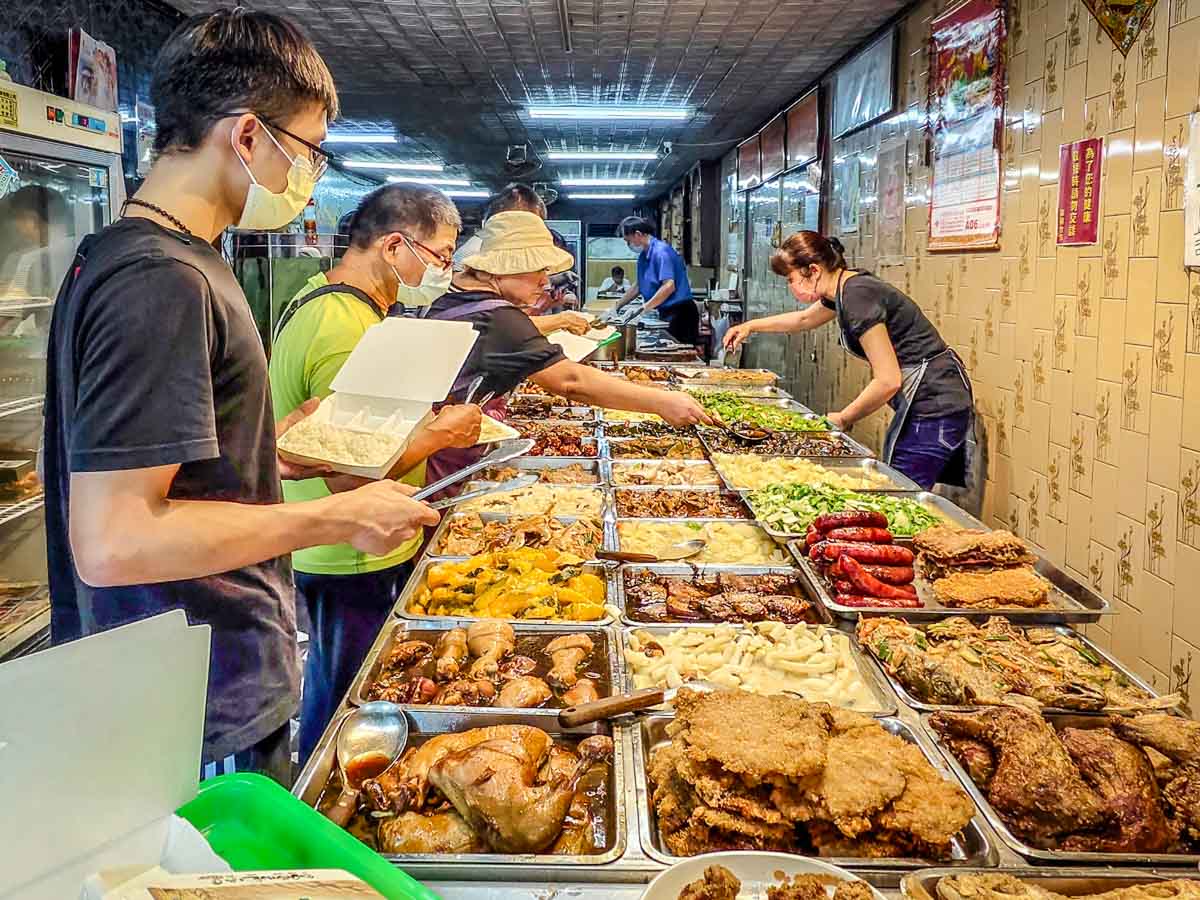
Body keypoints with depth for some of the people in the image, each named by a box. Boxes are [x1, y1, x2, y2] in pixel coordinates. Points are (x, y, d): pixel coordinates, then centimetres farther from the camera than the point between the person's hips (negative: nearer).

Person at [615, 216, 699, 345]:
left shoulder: (661, 251, -15)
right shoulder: (643, 256, 13)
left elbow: (669, 286, -24)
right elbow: (638, 286, 23)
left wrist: (644, 308, -22)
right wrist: (617, 308, 23)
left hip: (679, 313, -9)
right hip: (666, 314, 9)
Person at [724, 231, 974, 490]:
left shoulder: (858, 296, -20)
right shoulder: (845, 288, 9)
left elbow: (888, 381, -23)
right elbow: (804, 319, 33)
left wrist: (842, 419, -10)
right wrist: (751, 326, 33)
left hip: (933, 406, -10)